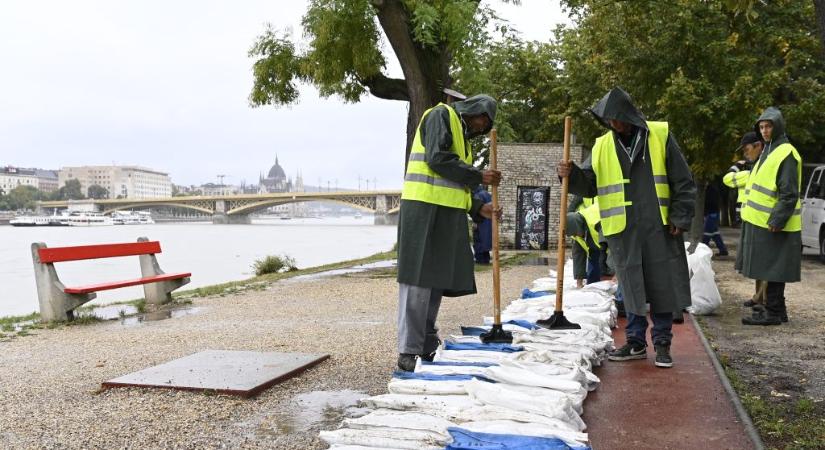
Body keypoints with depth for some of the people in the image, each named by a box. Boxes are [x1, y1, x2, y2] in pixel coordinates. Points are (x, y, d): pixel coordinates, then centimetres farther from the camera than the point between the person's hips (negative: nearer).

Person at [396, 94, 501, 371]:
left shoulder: (462, 136, 29)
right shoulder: (441, 115, 1)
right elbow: (437, 159, -14)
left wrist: (478, 209, 11)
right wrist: (478, 177, -9)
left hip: (447, 214, 9)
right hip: (424, 209, -9)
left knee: (436, 281, 9)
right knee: (417, 281, -10)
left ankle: (427, 347, 15)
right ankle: (408, 352, -8)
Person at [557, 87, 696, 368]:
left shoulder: (659, 136, 1)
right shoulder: (602, 146, 7)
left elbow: (683, 181, 2)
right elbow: (590, 185, 8)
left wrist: (680, 218, -4)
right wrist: (571, 175, -12)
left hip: (659, 229, -2)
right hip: (622, 231, 2)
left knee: (662, 286, 4)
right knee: (631, 287, 9)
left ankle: (662, 343, 16)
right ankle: (636, 341, 20)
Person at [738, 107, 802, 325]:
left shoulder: (786, 154, -12)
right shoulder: (769, 152, 19)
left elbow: (789, 194, -18)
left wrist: (777, 221, -21)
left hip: (772, 225, -10)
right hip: (760, 223, 10)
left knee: (772, 270, -5)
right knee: (767, 268, 15)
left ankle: (773, 312, 0)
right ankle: (775, 308, 24)